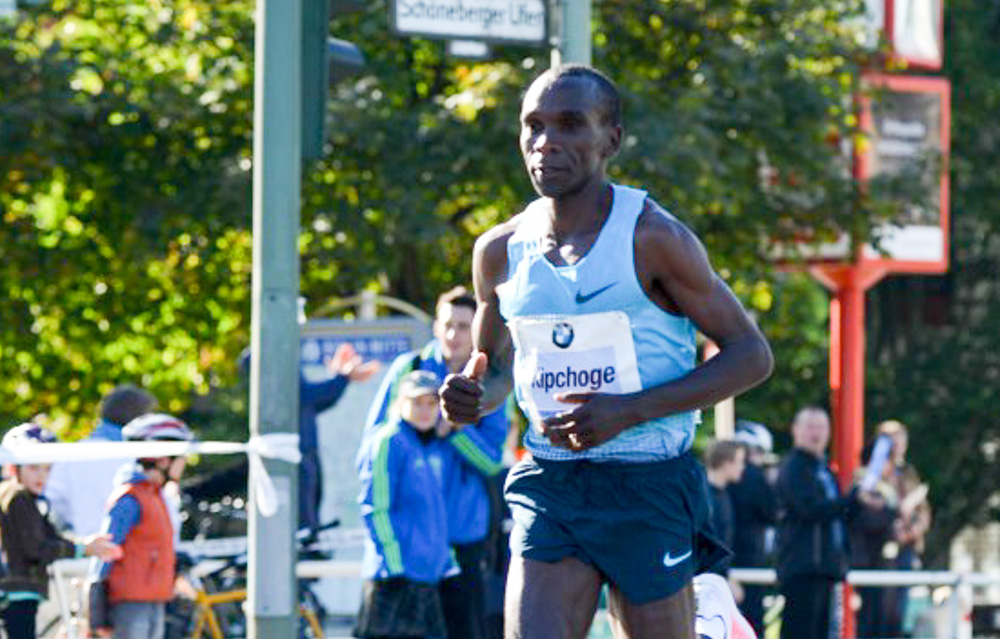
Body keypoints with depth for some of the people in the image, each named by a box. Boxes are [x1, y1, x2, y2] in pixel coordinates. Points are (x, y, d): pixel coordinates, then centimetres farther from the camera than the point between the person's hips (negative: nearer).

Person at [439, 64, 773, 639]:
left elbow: (753, 357, -7)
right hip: (549, 485, 3)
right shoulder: (500, 252, 6)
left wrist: (630, 411, -18)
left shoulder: (653, 239, -8)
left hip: (650, 486, -3)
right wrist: (472, 396, -3)